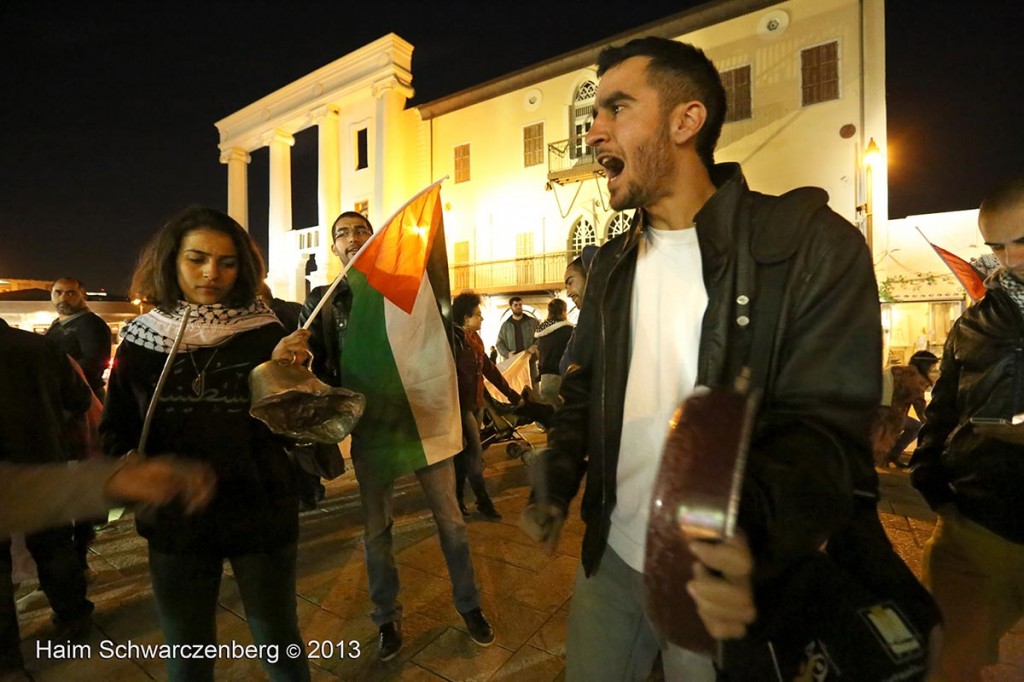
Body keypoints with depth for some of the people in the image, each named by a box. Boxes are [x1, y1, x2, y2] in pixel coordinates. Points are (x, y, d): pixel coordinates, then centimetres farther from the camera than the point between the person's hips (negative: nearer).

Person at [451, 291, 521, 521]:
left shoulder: (475, 338, 11)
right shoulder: (454, 340, -16)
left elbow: (489, 369, 15)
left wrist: (512, 394, 15)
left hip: (476, 404, 8)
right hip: (461, 406, -8)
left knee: (464, 455, 15)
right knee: (474, 456, -1)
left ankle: (457, 500, 27)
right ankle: (483, 502, 14)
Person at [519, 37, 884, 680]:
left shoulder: (814, 247, -14)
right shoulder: (612, 264, 4)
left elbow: (826, 426, -18)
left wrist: (750, 535, -37)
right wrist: (556, 487, -2)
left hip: (724, 578, -4)